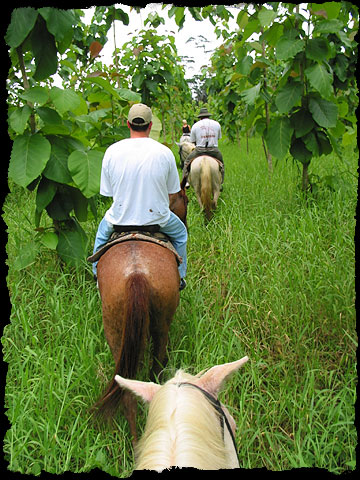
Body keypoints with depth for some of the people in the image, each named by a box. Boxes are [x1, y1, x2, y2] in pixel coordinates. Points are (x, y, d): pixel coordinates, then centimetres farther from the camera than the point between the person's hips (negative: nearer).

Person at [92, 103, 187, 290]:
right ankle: (179, 277, 39)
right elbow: (173, 193, -1)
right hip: (157, 219, -1)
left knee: (103, 230, 37)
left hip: (120, 218, 1)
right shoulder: (165, 152, -10)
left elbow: (107, 191, 0)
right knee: (180, 232, 32)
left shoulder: (112, 151, -8)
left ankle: (98, 274, 47)